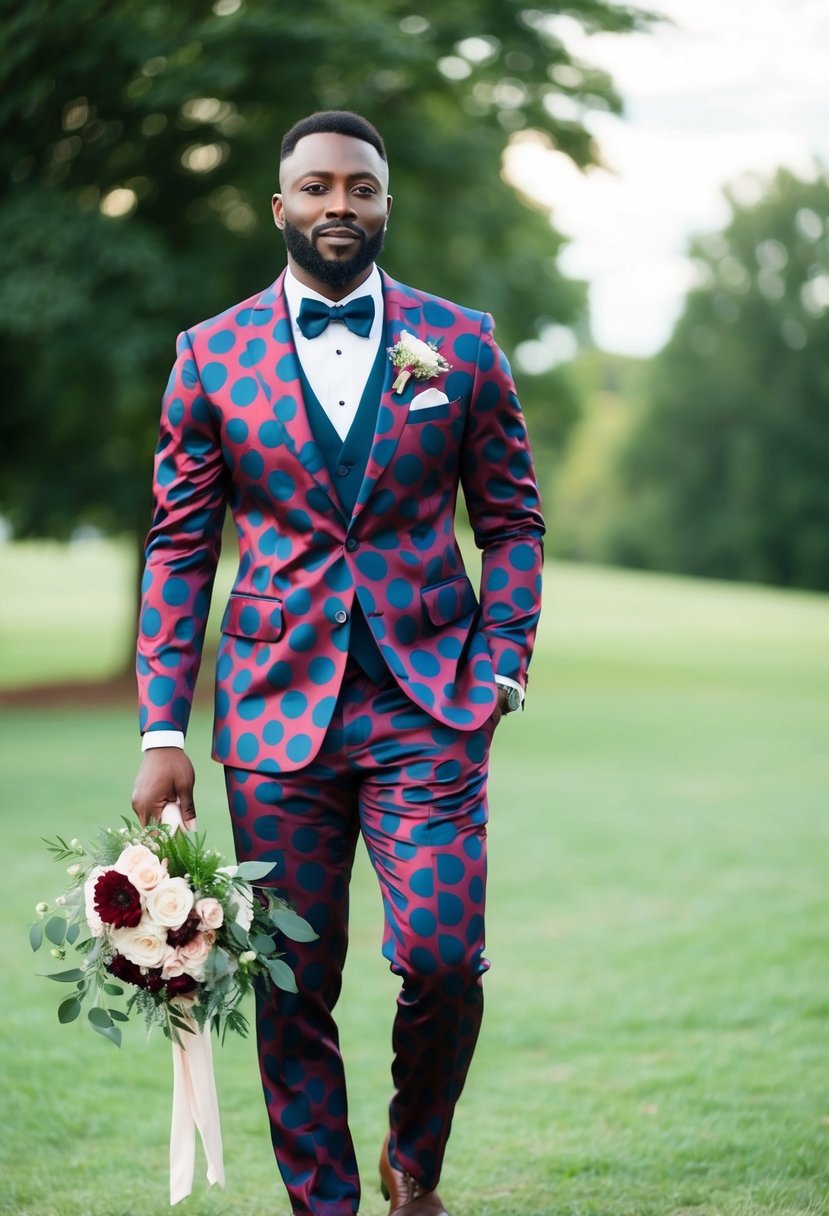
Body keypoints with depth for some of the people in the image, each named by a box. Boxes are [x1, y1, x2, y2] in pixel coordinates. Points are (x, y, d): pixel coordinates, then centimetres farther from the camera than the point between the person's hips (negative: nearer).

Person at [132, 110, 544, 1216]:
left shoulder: (462, 343, 7)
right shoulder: (212, 355, 6)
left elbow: (511, 521, 11)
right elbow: (179, 547, 7)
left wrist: (500, 669, -2)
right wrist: (162, 729, 0)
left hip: (430, 706, 0)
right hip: (278, 709, 1)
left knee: (443, 961, -9)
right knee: (291, 989, 2)